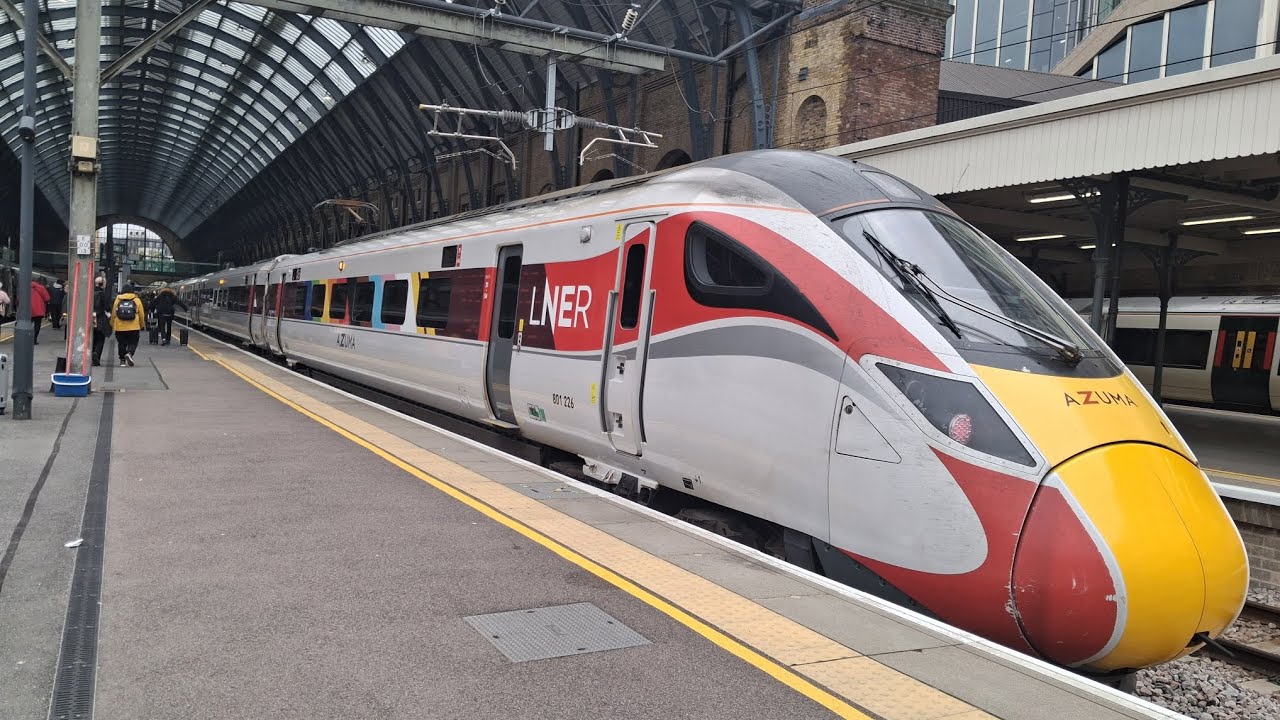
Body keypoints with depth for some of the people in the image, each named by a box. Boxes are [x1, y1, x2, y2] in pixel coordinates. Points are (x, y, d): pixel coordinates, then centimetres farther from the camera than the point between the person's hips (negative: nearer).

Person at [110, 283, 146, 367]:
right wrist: (142, 325, 13)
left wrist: (112, 325, 17)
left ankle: (122, 360, 14)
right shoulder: (137, 300, 1)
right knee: (133, 343, 5)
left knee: (121, 344, 12)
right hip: (133, 327, -2)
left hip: (120, 327, 2)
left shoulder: (117, 300, 4)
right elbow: (142, 314, 2)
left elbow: (113, 314, 6)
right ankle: (129, 354, -21)